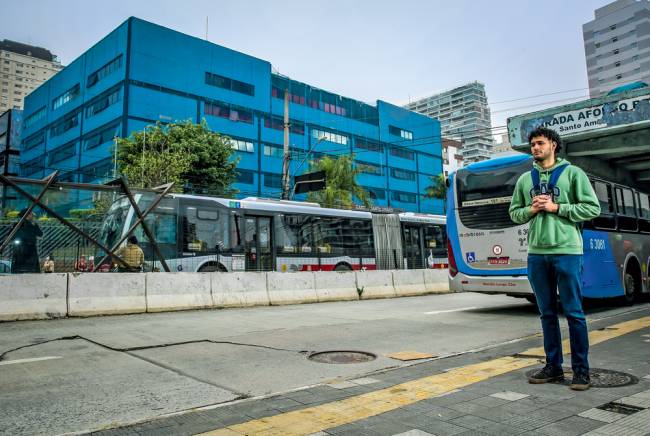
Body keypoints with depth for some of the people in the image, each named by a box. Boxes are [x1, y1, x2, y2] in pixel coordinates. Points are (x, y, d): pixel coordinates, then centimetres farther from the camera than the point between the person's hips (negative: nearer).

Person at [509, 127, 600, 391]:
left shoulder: (572, 173, 2)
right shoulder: (525, 179, 13)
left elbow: (592, 208, -3)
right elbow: (514, 213, 16)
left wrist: (556, 207, -12)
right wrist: (531, 210, -5)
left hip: (567, 252, -4)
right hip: (537, 253, 4)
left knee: (574, 313, 1)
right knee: (547, 314, 10)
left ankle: (581, 370, 12)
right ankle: (553, 366, 20)